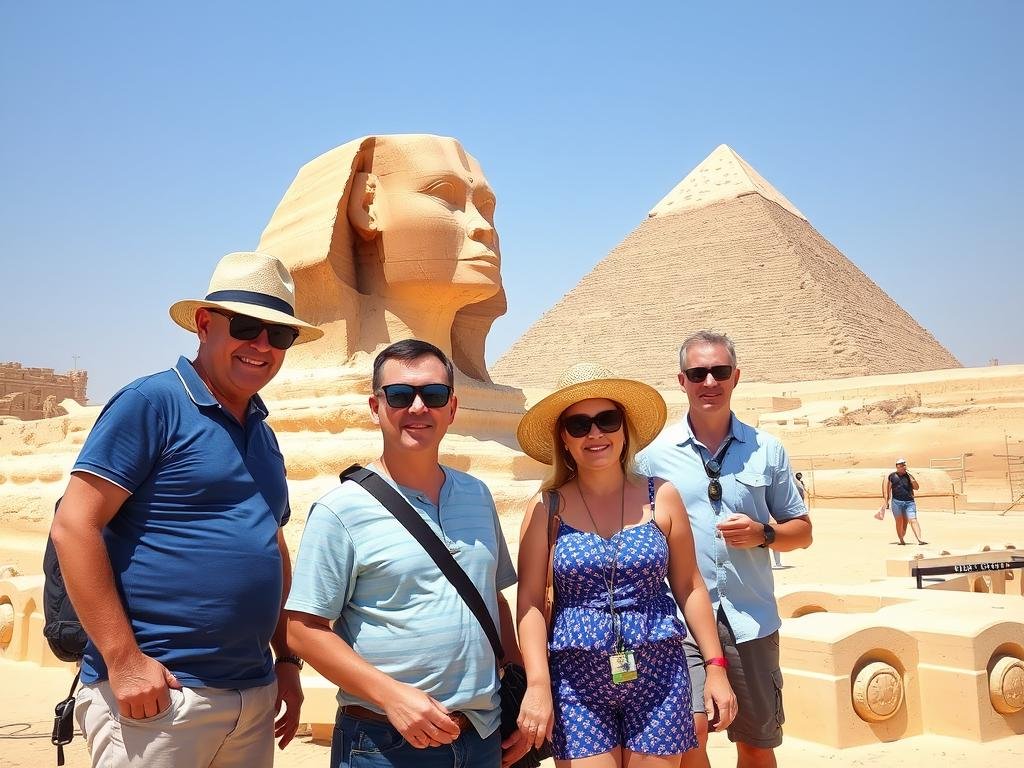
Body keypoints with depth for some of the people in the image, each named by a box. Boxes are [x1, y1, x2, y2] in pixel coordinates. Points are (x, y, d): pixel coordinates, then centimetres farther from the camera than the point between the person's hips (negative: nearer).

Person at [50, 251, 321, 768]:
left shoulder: (263, 434, 13)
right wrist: (124, 660, -17)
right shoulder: (152, 402, -8)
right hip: (156, 693, -7)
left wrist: (287, 660, 15)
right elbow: (73, 526, -14)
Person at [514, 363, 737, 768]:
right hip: (577, 678, -1)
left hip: (657, 672, 1)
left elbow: (689, 588, 6)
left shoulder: (661, 497, 1)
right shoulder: (546, 507, -3)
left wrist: (716, 667, 5)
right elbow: (530, 601, -6)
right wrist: (538, 684, -12)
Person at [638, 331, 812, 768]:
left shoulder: (766, 450, 5)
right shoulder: (655, 454, 0)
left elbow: (802, 531, 12)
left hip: (752, 618, 2)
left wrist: (763, 534, -10)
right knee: (690, 727, -20)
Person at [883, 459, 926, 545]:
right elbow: (888, 489, 11)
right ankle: (901, 540, 10)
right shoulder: (891, 476, 8)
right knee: (899, 522, 1)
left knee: (913, 520, -11)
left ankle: (919, 539, -20)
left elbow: (916, 487, 7)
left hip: (909, 502, 1)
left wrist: (911, 478, -4)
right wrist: (886, 501, 7)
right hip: (897, 501, -1)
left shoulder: (909, 476, 13)